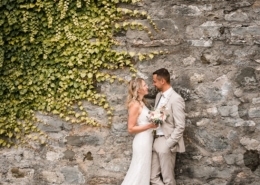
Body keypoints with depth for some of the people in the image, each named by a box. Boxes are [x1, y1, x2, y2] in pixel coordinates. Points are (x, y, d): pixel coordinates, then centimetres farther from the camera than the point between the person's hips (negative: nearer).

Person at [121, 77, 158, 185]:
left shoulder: (142, 103, 9)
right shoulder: (135, 105, -18)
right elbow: (131, 129, -19)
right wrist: (150, 126, -21)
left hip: (147, 140, 9)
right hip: (142, 141, -9)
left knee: (144, 170, 16)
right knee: (140, 170, 1)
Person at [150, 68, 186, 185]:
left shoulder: (176, 99, -16)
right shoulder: (159, 96, 10)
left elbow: (180, 126, -17)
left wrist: (167, 144, -17)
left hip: (166, 143, -8)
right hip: (156, 141, 8)